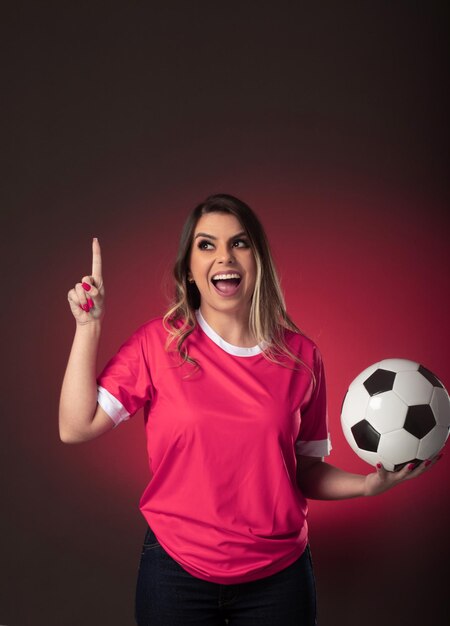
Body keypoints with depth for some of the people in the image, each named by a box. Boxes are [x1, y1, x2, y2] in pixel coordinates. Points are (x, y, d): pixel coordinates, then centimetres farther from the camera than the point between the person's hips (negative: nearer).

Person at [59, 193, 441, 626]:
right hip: (177, 570, -1)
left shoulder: (300, 356, -2)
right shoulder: (158, 343, -6)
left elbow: (305, 470, 5)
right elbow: (76, 428, -13)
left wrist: (369, 485, -12)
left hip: (279, 574, 2)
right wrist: (89, 327, -15)